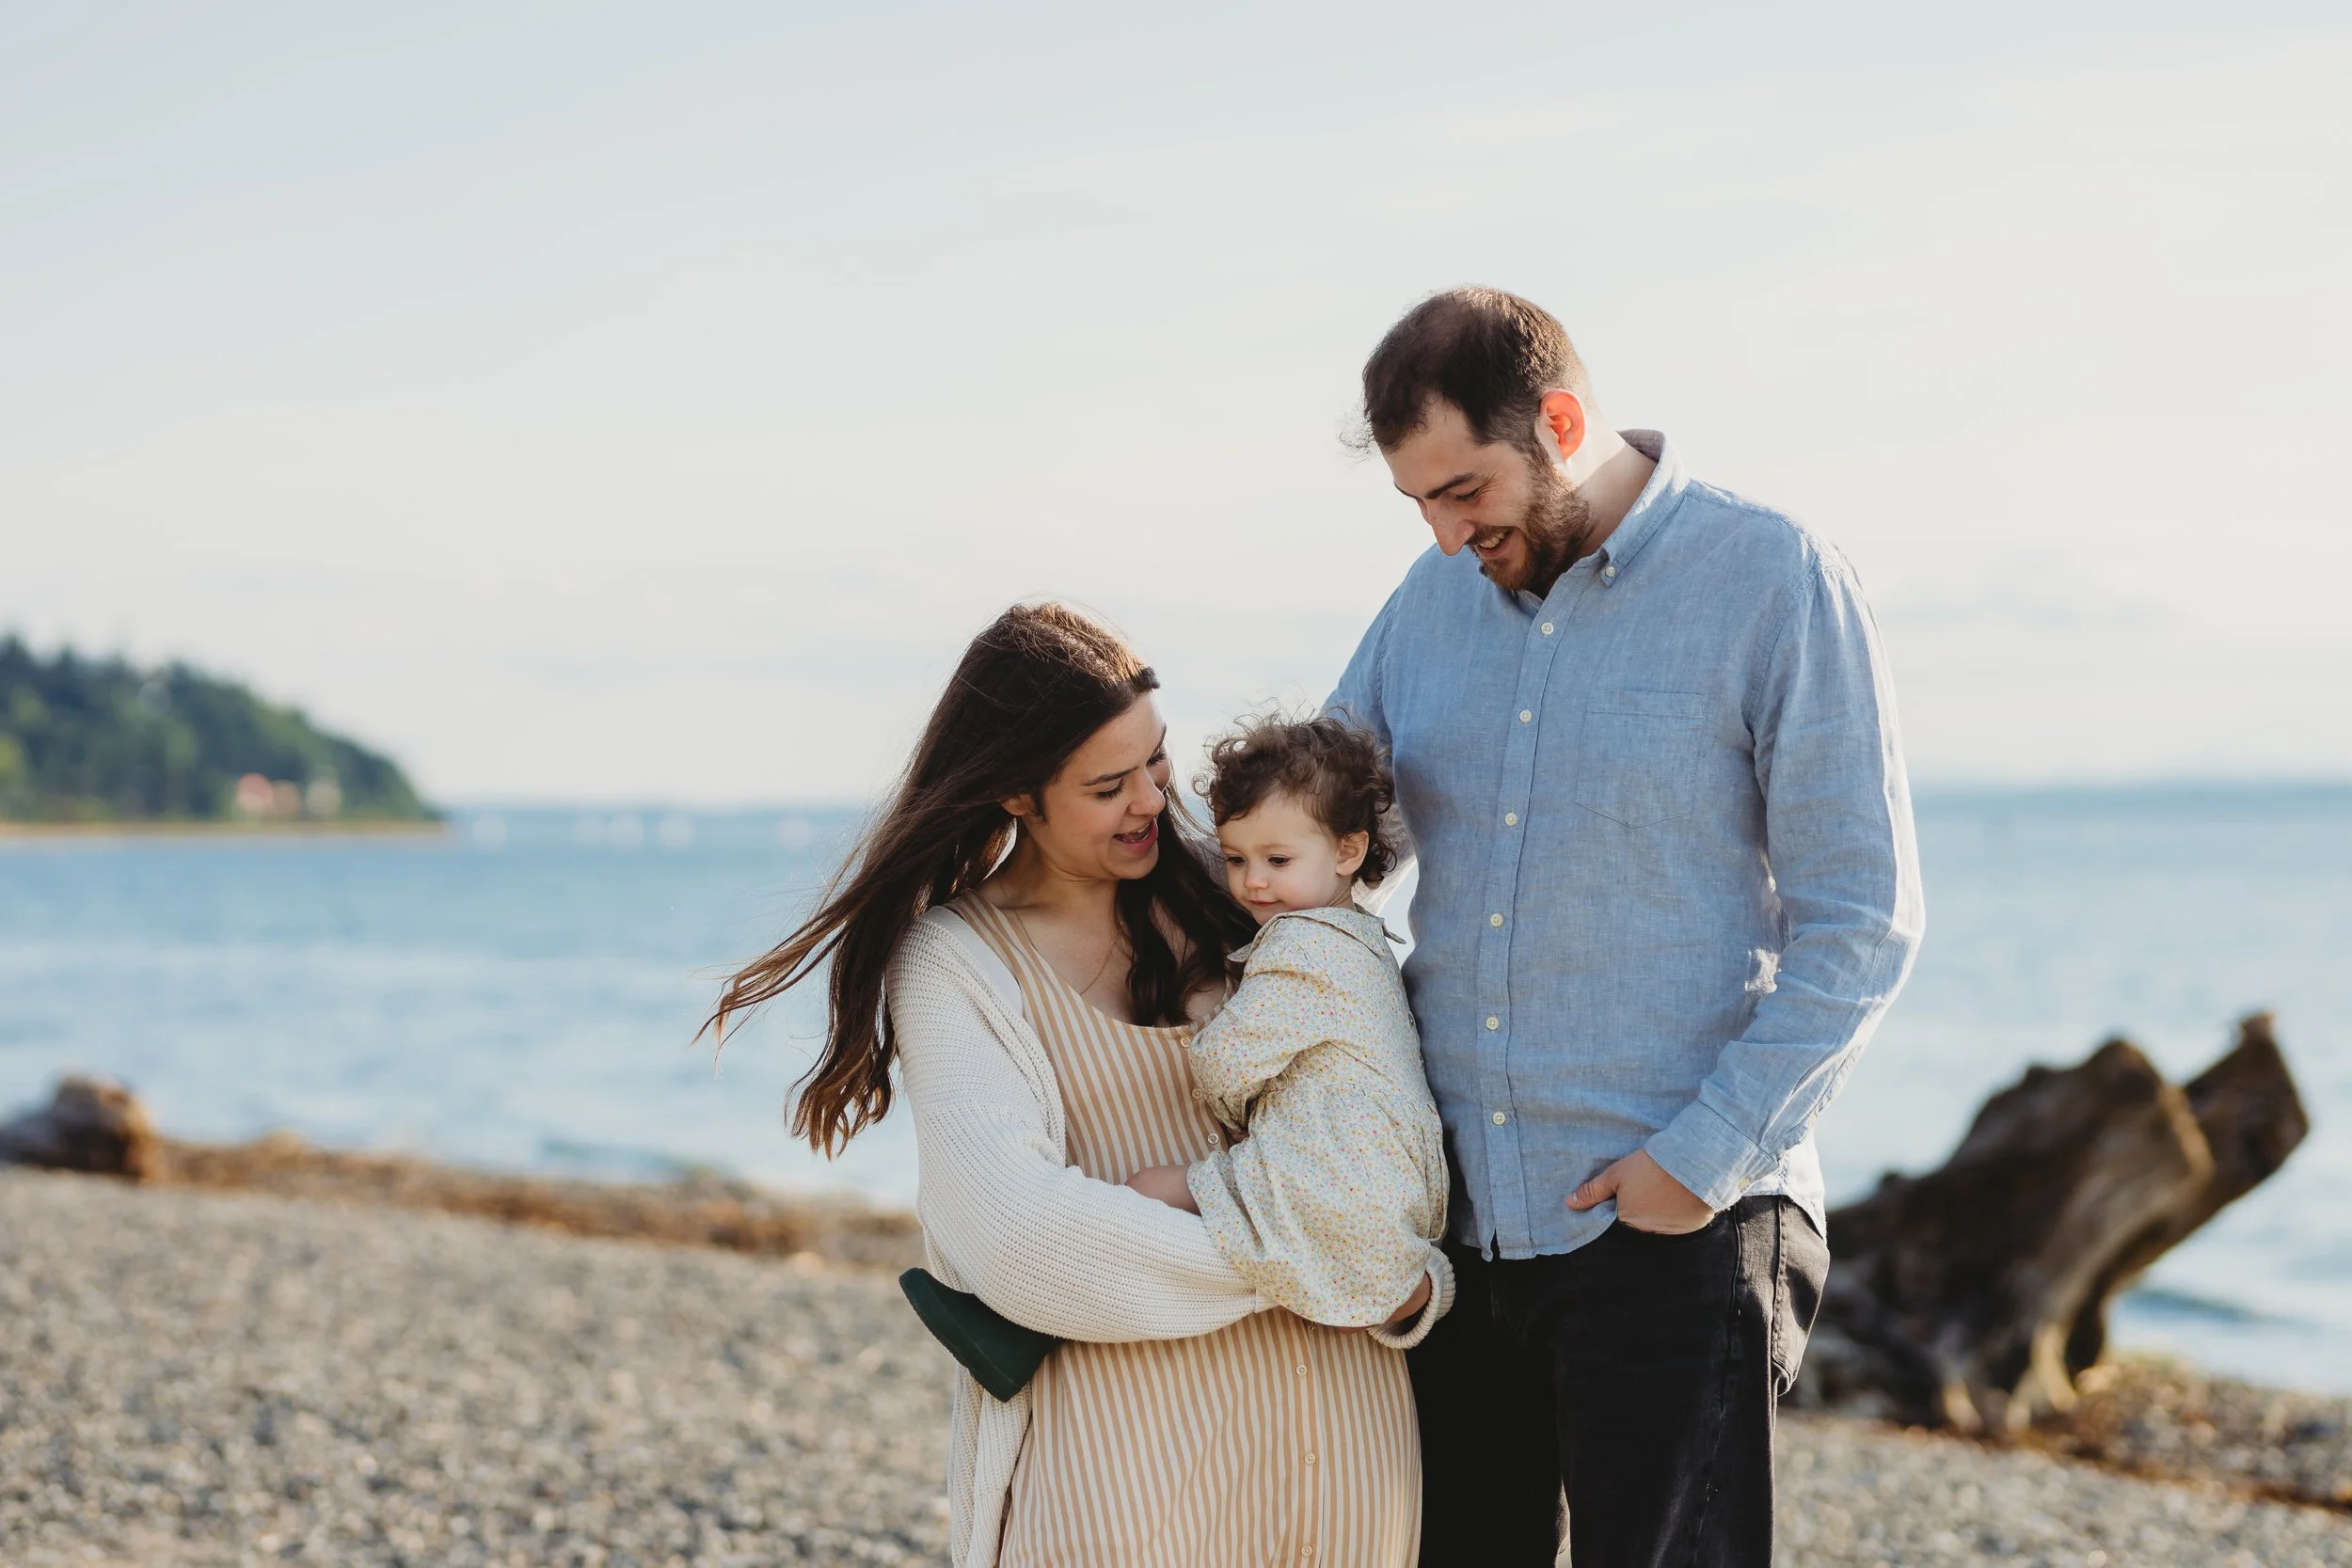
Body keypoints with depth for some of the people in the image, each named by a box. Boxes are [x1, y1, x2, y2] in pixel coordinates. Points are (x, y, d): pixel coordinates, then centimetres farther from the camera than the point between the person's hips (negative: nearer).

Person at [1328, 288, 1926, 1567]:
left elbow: (1858, 923, -9)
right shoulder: (1436, 599, 9)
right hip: (1453, 1213, 5)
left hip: (1671, 1222, -5)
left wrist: (1708, 1156, -15)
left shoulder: (1775, 585, -7)